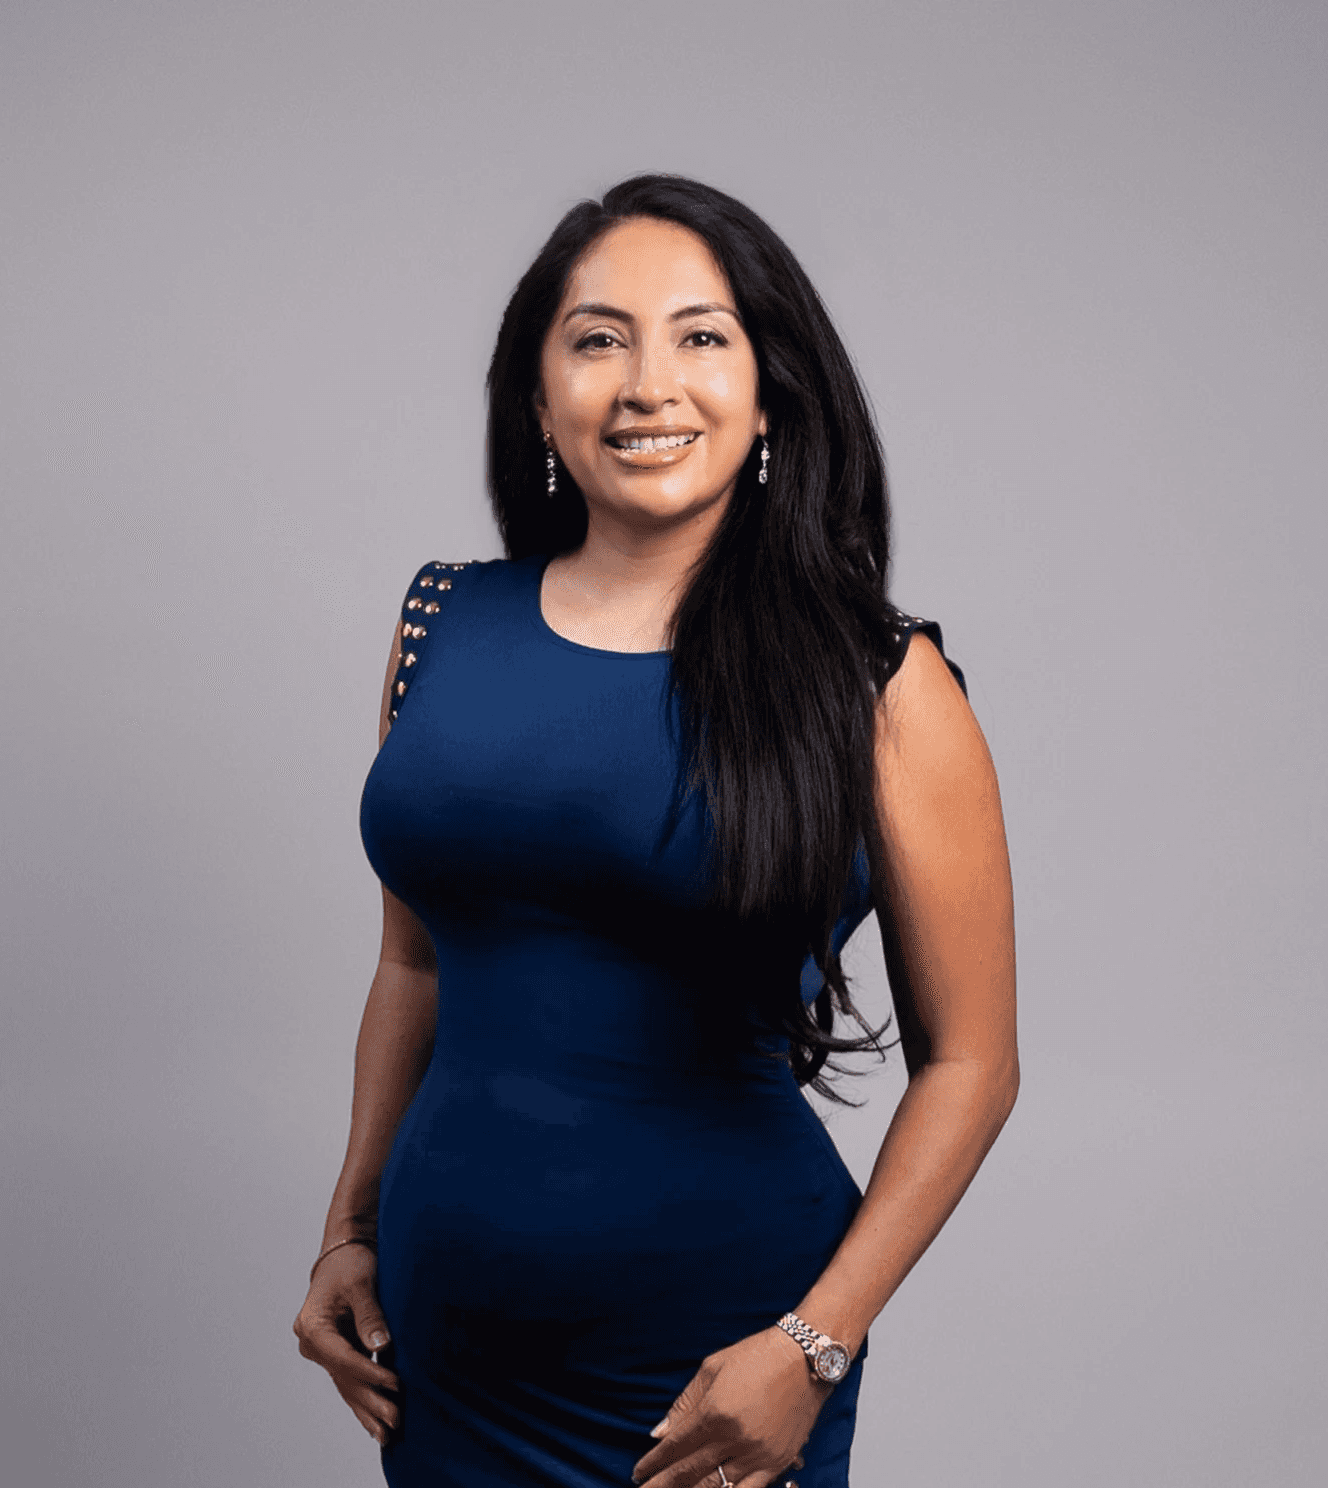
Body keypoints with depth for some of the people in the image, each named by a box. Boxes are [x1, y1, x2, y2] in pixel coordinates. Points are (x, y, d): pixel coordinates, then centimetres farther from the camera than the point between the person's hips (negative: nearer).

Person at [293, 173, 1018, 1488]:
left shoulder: (872, 682, -9)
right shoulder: (446, 628, 1)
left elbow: (967, 1062, -6)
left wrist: (815, 1344, -12)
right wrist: (353, 1227, 8)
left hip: (715, 1353, -3)